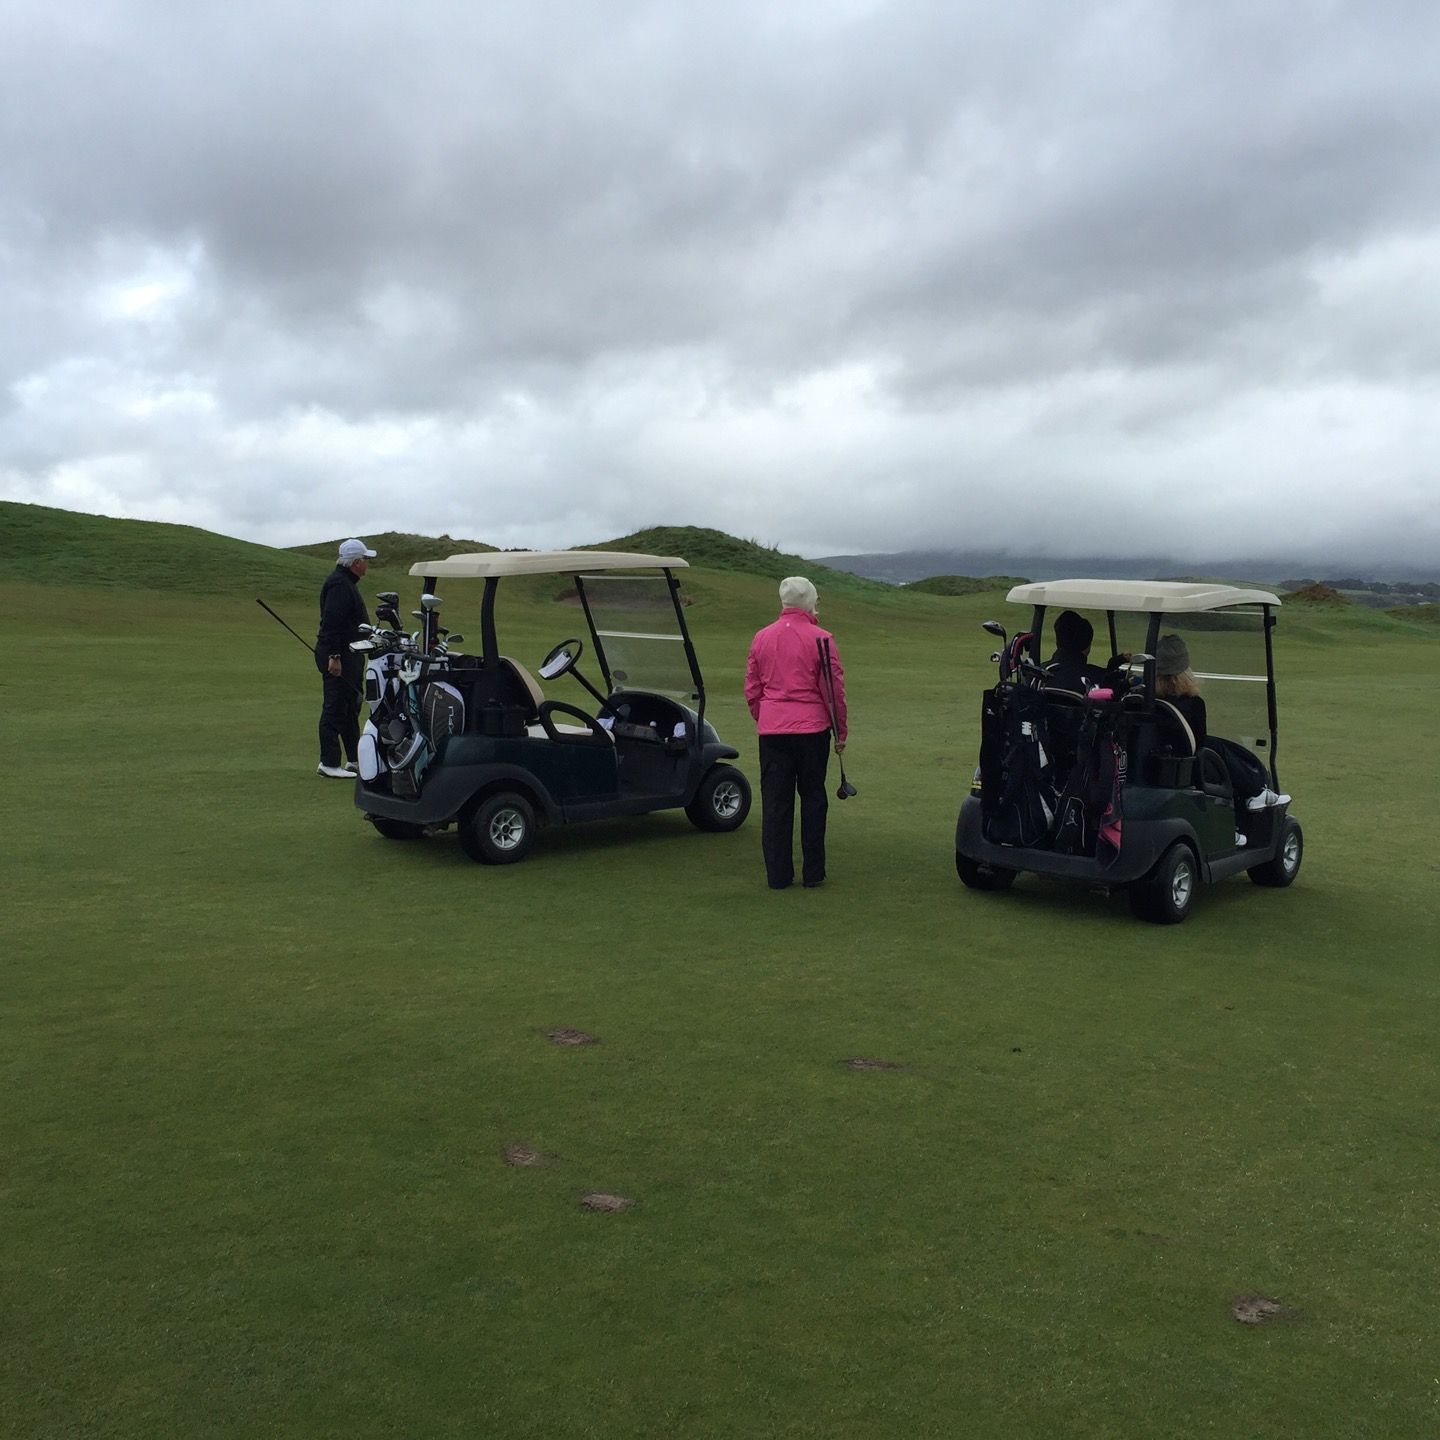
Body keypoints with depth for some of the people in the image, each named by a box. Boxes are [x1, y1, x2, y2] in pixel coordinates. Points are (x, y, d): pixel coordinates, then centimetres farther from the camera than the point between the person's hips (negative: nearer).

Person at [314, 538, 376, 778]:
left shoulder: (346, 582, 17)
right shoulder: (339, 584, -17)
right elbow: (331, 622, -24)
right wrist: (334, 656, -27)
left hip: (349, 655, 11)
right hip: (337, 656, -11)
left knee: (351, 707, 15)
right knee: (335, 709, -7)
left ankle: (355, 758, 23)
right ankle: (328, 764, -3)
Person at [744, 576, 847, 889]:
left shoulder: (761, 637, 6)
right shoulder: (820, 639, -6)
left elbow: (751, 689, 12)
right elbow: (834, 689, -4)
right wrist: (841, 731, 6)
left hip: (771, 730, 3)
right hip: (811, 728, -3)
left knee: (774, 802, 6)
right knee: (812, 799, 8)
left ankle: (778, 875, 9)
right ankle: (813, 874, 12)